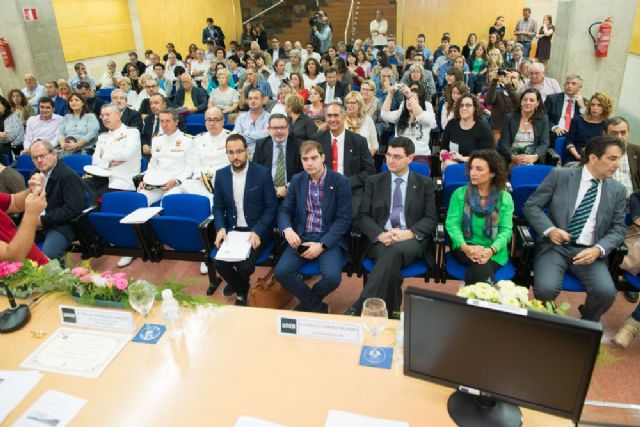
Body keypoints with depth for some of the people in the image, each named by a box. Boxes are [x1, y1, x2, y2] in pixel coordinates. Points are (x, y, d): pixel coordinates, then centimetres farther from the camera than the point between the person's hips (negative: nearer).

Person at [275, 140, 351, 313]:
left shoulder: (340, 181, -5)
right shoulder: (297, 180, 7)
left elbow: (343, 219, -7)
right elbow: (284, 210, 9)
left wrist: (322, 245, -16)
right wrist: (287, 229, -15)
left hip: (329, 239, -3)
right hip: (301, 237, 3)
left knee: (332, 276, -27)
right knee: (281, 271, -20)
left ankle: (307, 302, 7)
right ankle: (316, 305, 2)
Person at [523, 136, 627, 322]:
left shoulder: (617, 190, 9)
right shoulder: (560, 175, 1)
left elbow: (618, 228, 9)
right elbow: (531, 205, 1)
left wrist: (598, 249, -11)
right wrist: (549, 230, -17)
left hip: (589, 251, 3)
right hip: (555, 245, -2)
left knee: (606, 292, -24)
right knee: (546, 289, -28)